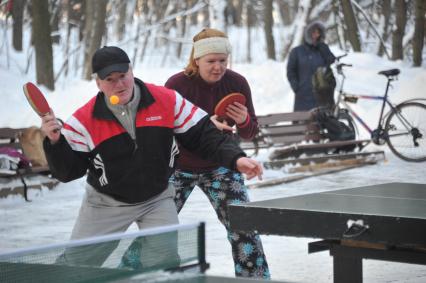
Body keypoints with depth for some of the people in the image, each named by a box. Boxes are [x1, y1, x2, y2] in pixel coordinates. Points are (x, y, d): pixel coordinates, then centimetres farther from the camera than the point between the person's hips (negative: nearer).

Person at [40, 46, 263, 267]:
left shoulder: (167, 101, -15)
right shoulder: (84, 120, -16)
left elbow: (204, 134, -10)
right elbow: (68, 171, -13)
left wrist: (235, 159, -23)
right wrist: (55, 142, -32)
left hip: (157, 200, 0)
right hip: (105, 203, 0)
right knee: (73, 264, 6)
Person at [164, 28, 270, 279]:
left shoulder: (237, 83, -11)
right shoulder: (177, 85, -19)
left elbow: (250, 133, -3)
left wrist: (244, 121, -28)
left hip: (219, 167, 2)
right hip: (179, 168, -2)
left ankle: (256, 277, 4)